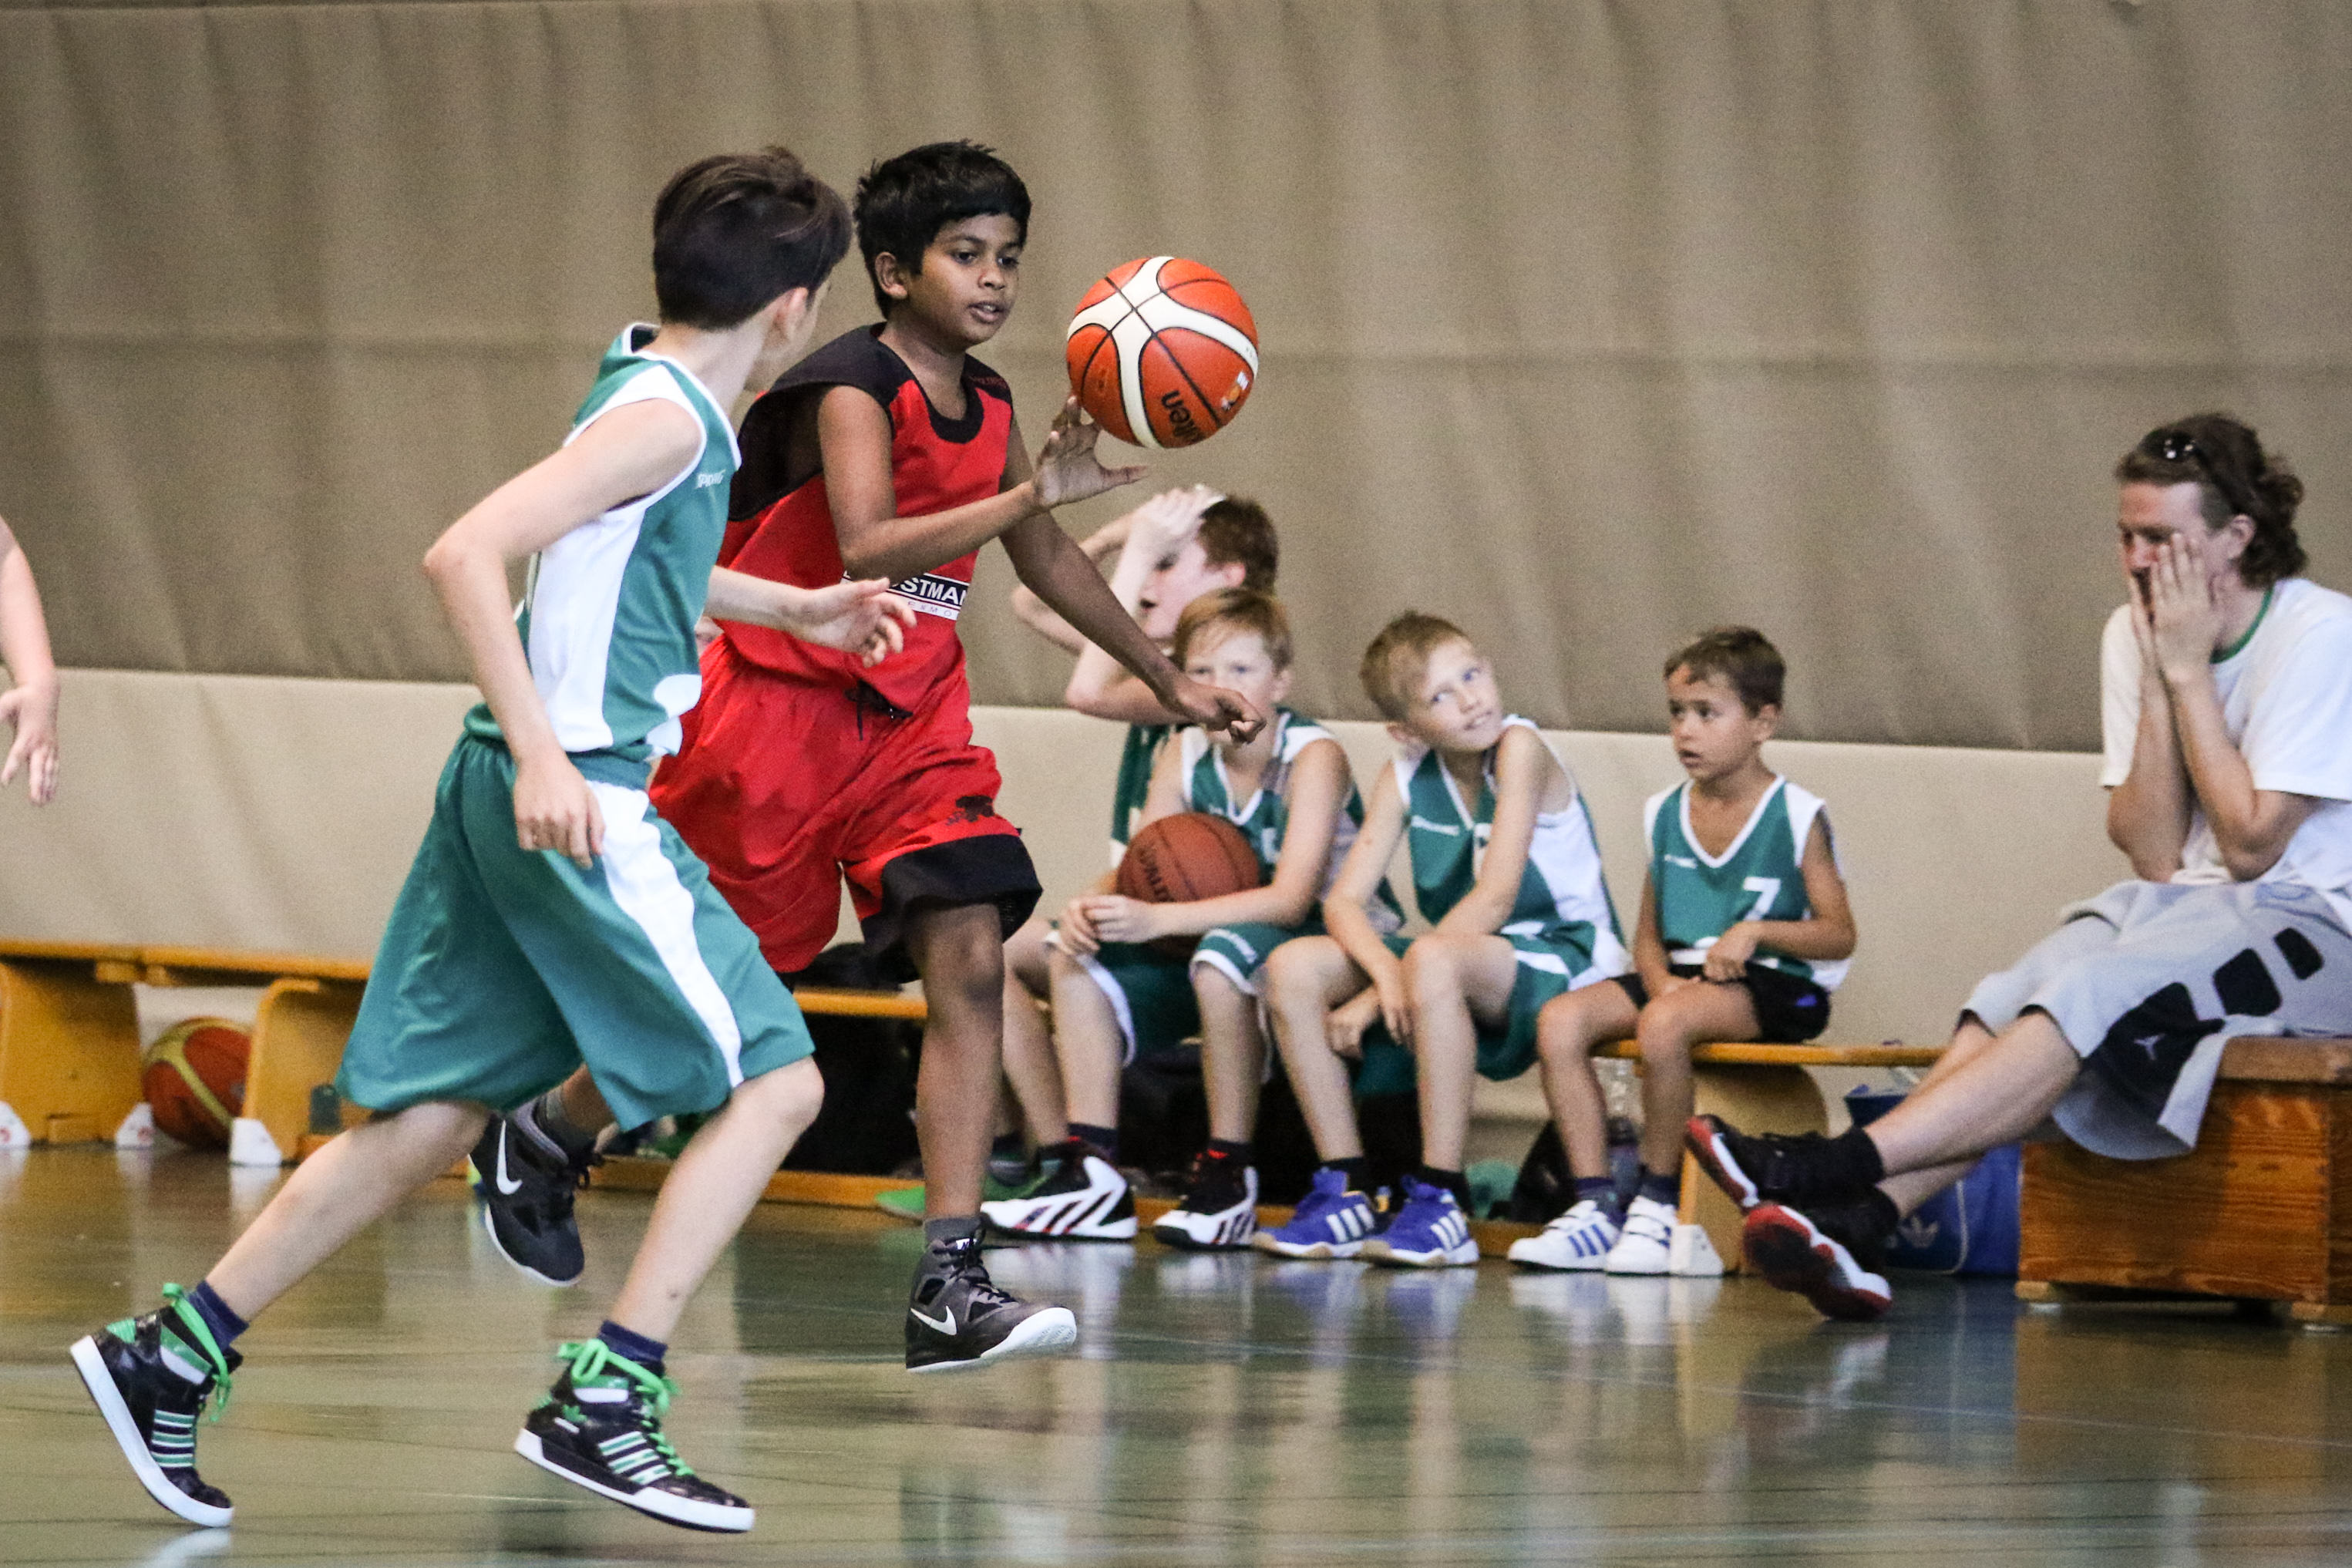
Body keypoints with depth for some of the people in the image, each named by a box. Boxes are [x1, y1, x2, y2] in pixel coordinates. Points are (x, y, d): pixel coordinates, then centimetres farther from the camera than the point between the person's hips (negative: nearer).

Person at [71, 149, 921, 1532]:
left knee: (434, 1114, 12)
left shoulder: (658, 400, 14)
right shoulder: (664, 419, -15)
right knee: (774, 1080, -5)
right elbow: (467, 553, -25)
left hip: (523, 796, 10)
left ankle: (173, 1352, 11)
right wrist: (539, 751, -28)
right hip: (577, 799, -10)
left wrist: (795, 610, 34)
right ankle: (606, 1402, -10)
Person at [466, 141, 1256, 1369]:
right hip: (780, 707, -6)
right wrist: (1033, 494, -38)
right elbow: (870, 550, -32)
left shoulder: (988, 407, 8)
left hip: (910, 717, 6)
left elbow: (1047, 564, 23)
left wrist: (1168, 682, 28)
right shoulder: (853, 390, -16)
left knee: (970, 964, -12)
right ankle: (544, 1136, 33)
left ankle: (948, 1288, -17)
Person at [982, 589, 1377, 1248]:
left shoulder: (1313, 756, -18)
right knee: (1077, 956, -4)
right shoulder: (1186, 755, 1)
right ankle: (1093, 1175, -6)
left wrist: (1156, 919, -37)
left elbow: (1290, 898, -28)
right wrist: (1091, 907, -27)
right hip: (1217, 962, 7)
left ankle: (1228, 1180, -28)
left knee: (1223, 954, -36)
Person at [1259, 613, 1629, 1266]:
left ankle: (1442, 1203, -33)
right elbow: (1344, 902, -4)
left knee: (1435, 961, -37)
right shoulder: (1407, 777, 2)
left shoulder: (1519, 748, -17)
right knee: (1293, 967, -10)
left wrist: (1378, 997, -23)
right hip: (1468, 973, 7)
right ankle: (1344, 1191, -9)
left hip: (1565, 963, -7)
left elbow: (1494, 901, -23)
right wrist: (1386, 973, -27)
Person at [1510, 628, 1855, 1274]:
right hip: (1679, 975, 6)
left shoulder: (1796, 816, -3)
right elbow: (1648, 932, 14)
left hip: (1772, 986, -6)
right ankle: (1595, 1206, -19)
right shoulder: (1665, 815, 13)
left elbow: (1839, 934, -6)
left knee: (1664, 1024, -36)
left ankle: (1658, 1207, -21)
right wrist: (1661, 982, -8)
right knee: (1561, 1018, -19)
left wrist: (1755, 931, -21)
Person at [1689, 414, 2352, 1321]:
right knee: (2014, 1002, -23)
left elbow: (2249, 845, -15)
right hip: (2184, 917, 6)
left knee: (2090, 992, -31)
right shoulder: (2136, 634, 8)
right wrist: (2158, 679, -7)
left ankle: (1837, 1168, -42)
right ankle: (1855, 1225, -41)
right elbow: (2155, 856, 1)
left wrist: (2189, 671, -13)